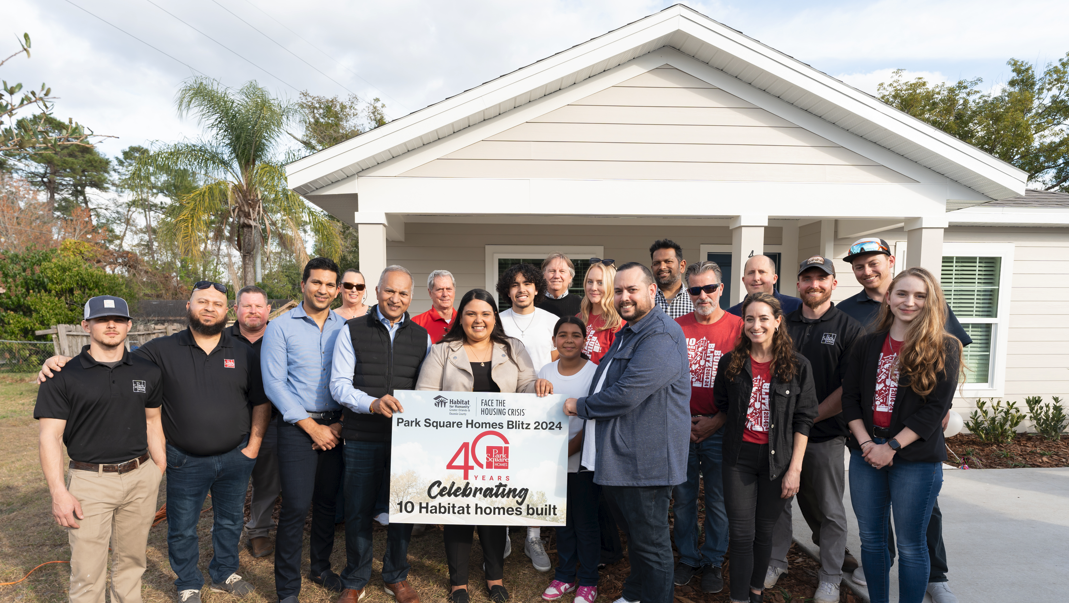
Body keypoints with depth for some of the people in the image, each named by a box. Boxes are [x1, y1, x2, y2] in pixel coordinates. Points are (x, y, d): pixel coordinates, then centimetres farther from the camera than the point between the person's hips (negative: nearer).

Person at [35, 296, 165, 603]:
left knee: (131, 560, 14)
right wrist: (58, 492, -12)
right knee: (87, 572, 3)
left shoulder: (148, 372, 5)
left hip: (141, 477, 3)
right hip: (90, 482, -3)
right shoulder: (63, 377, -5)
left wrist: (162, 470, 12)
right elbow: (50, 436, -6)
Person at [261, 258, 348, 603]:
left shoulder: (345, 328, 5)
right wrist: (312, 427, -11)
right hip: (298, 427, -3)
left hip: (337, 427, 3)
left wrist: (341, 423, -7)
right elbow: (274, 383, -7)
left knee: (328, 502, 13)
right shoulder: (281, 327, -2)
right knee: (295, 507, -4)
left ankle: (321, 568, 33)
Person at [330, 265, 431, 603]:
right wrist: (373, 403, -21)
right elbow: (338, 384, -5)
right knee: (358, 512, 8)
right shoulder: (352, 331, 1)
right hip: (362, 439, -2)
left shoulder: (421, 336, 9)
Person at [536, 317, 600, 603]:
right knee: (562, 520, 16)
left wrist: (567, 450, -17)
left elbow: (594, 421, -12)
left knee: (585, 522, 6)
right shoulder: (546, 372, 3)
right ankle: (564, 575, 31)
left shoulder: (595, 372, -10)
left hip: (583, 460, -4)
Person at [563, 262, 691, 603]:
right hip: (619, 457, 10)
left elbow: (626, 394, -25)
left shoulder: (661, 336, -19)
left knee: (650, 542, 5)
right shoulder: (627, 334, 17)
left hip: (646, 460, -10)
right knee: (634, 534, 24)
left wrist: (580, 406, -11)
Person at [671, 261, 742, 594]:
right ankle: (687, 557, 28)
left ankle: (713, 561, 26)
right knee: (683, 497, 11)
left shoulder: (738, 327, -4)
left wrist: (717, 421, -9)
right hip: (680, 426, 2)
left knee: (718, 499, 8)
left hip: (719, 428, -2)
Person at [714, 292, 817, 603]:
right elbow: (721, 405, 13)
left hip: (777, 460, 0)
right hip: (739, 457, 1)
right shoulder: (731, 362, -1)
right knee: (741, 533, 1)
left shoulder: (797, 366, -5)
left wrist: (795, 468, -8)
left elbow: (803, 420, -5)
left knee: (764, 530, 13)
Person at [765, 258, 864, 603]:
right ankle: (777, 562, 30)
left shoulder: (848, 328, -2)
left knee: (829, 508, 8)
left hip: (826, 434, -3)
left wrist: (810, 417, -11)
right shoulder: (784, 324, 7)